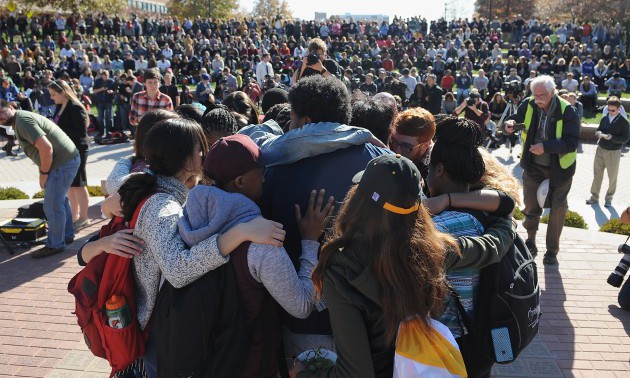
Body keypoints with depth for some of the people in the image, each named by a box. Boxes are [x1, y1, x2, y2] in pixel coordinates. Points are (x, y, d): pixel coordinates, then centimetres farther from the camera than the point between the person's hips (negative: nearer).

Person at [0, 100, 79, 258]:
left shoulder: (22, 120, -15)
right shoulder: (21, 119, 17)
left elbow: (46, 148, -25)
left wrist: (43, 173, -13)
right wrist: (44, 172, 9)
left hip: (63, 162, -11)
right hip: (67, 158, 11)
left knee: (52, 205, -2)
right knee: (59, 199, 23)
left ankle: (55, 245, 10)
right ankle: (67, 235, 37)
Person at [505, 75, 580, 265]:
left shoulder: (567, 111, -22)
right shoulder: (528, 105, -12)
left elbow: (572, 142, -23)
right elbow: (516, 119, 3)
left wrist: (546, 147, -36)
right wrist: (511, 124, -22)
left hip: (559, 167, -2)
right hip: (533, 165, 3)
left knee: (558, 209, 9)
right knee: (530, 206, 12)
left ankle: (552, 250, 25)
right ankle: (530, 241, 35)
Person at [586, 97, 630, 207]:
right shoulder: (604, 119, 1)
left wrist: (612, 137, -25)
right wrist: (599, 133, -17)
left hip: (614, 153, -3)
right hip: (600, 150, 4)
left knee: (612, 177, 9)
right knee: (597, 174, 10)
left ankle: (609, 198, 24)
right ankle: (594, 196, 21)